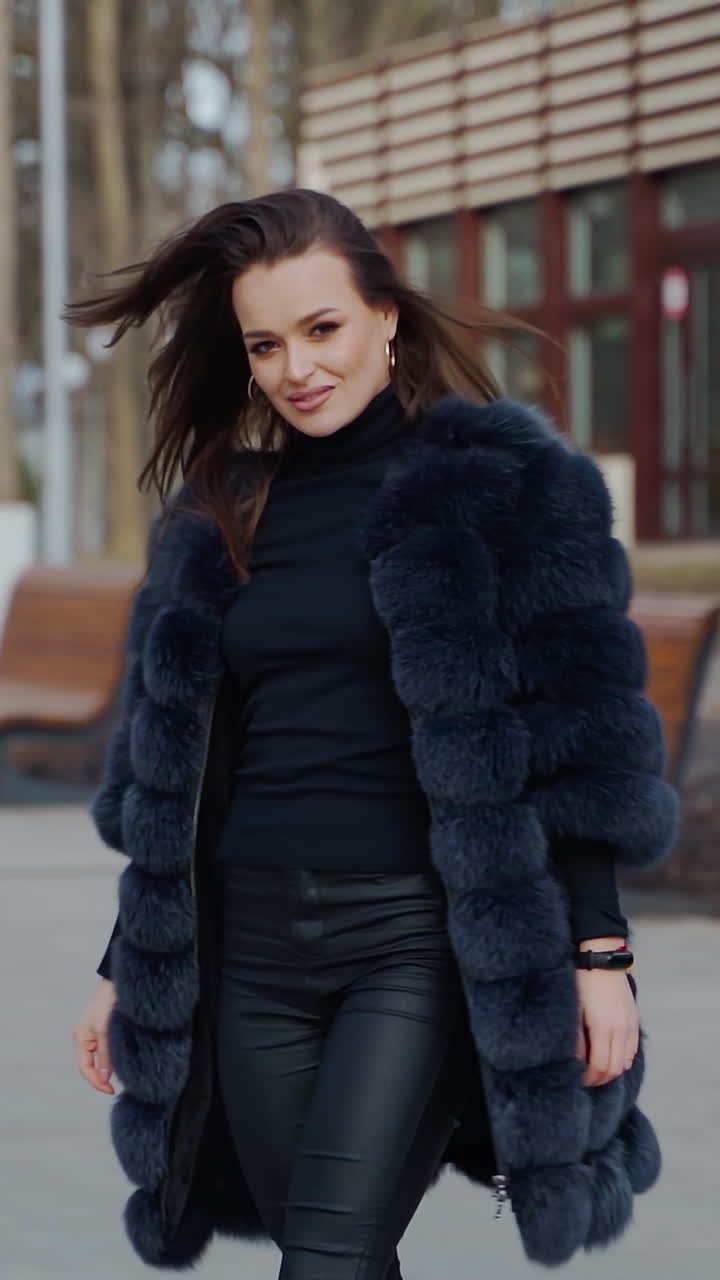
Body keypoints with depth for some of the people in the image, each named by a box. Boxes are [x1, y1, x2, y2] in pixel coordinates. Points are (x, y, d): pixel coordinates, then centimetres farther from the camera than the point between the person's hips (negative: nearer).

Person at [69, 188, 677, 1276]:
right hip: (252, 944, 5)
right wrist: (130, 972, 17)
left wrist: (600, 949, -12)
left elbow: (580, 746, -5)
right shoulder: (217, 514, 13)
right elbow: (171, 776, 18)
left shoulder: (506, 479, -2)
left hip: (423, 941, -5)